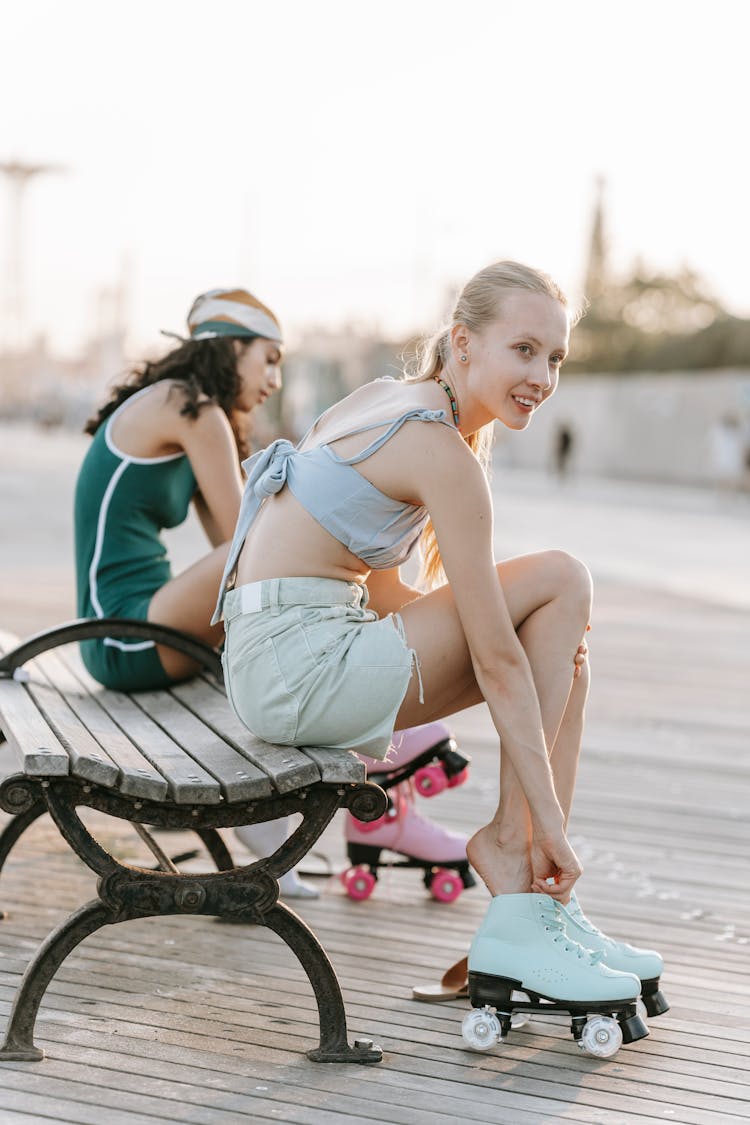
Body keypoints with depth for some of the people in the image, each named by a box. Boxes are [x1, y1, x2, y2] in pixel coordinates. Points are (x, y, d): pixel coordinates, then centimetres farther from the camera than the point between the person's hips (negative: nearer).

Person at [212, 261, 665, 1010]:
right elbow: (496, 662, -15)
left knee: (565, 646, 7)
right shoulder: (443, 451, -14)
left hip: (273, 661, 9)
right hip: (302, 666, -9)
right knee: (562, 583, -8)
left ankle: (529, 916, 2)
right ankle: (510, 837, -1)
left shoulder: (384, 399, 13)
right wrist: (548, 817, -12)